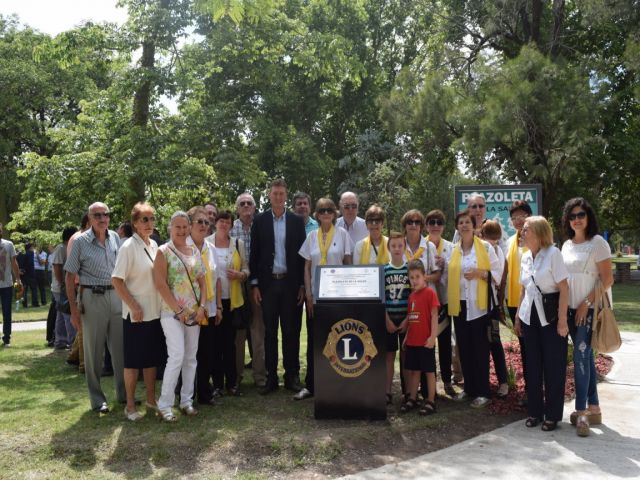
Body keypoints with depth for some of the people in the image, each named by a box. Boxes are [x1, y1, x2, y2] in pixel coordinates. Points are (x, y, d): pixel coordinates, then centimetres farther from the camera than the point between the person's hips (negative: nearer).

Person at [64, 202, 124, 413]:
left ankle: (123, 393, 23)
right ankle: (97, 399, 17)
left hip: (115, 295, 4)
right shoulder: (80, 242, -5)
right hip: (92, 298, -4)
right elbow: (70, 277, -4)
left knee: (121, 348, 9)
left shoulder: (115, 238, 6)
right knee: (94, 351, 5)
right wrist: (74, 309, -9)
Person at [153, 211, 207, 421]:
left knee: (191, 357, 8)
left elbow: (202, 281, 11)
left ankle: (187, 400, 19)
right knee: (177, 356, -12)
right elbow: (160, 284, -10)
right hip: (172, 312, -5)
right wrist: (179, 310, -12)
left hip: (194, 312, 5)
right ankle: (164, 404, -1)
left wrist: (201, 307, -2)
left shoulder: (195, 251, 11)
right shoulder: (163, 251, -4)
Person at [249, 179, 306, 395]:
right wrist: (254, 284, -2)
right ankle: (271, 377, 14)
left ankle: (292, 376, 15)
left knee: (290, 330, 6)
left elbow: (302, 254, 3)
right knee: (270, 332, 6)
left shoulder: (296, 221, 4)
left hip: (290, 282, 0)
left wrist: (302, 285, -1)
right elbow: (254, 254, 3)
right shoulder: (260, 221, 4)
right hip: (268, 282, 0)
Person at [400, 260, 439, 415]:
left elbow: (434, 316, -12)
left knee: (429, 371, 3)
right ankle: (412, 399, 24)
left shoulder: (430, 293, -9)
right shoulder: (412, 295, 11)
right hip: (412, 341, 7)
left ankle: (431, 402, 11)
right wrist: (406, 337, 16)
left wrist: (433, 336, -18)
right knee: (413, 370, 14)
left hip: (426, 341, -7)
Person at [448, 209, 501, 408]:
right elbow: (449, 275, 11)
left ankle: (483, 392, 9)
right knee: (464, 348, 10)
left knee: (480, 349, -1)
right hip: (459, 305, 4)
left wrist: (479, 273, -17)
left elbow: (497, 273, -2)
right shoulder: (453, 250, 10)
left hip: (478, 305, -4)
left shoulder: (485, 247, -1)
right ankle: (469, 388, 23)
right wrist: (449, 299, 4)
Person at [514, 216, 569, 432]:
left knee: (554, 366, 4)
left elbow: (564, 288, -13)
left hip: (551, 317, -6)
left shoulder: (553, 253, -10)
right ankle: (534, 411, 22)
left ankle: (552, 414, 16)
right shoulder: (525, 257, 8)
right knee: (532, 365, 10)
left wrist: (562, 320, -16)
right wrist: (518, 317, 12)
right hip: (530, 317, 6)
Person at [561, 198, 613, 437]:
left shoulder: (597, 242, -7)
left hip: (591, 309, -6)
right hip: (571, 309, 6)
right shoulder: (566, 245, 11)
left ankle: (581, 411, -5)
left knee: (581, 357, -12)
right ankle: (594, 409, 19)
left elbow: (607, 279, -11)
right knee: (586, 357, 11)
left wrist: (587, 303, -17)